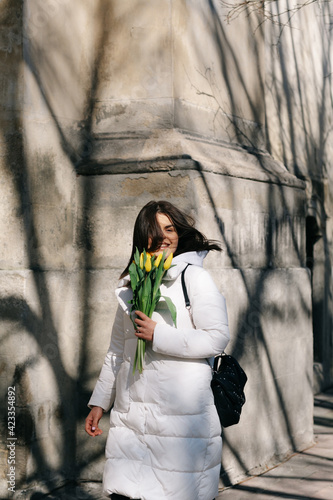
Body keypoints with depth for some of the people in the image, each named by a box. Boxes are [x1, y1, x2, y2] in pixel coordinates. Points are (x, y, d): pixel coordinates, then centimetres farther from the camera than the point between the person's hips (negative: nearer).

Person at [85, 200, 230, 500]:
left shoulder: (194, 278, -2)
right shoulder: (131, 285, 16)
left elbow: (218, 338, -11)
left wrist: (158, 335, -13)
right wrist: (99, 403, 20)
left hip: (181, 416, -5)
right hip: (131, 416, 5)